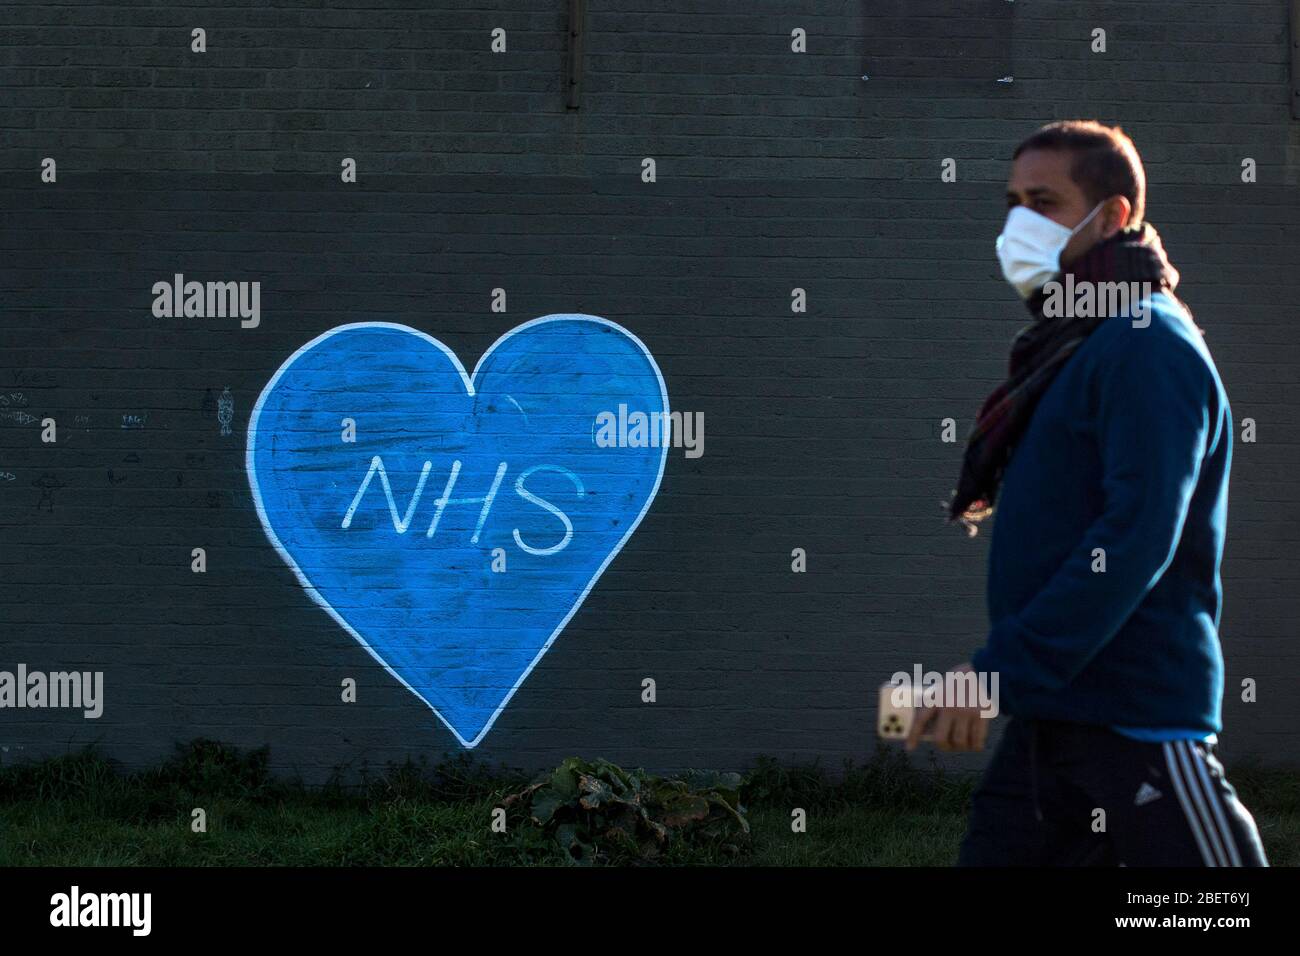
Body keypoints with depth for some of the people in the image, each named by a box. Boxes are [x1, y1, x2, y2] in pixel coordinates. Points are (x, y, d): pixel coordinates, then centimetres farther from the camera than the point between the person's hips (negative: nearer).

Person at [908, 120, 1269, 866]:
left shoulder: (1148, 345, -11)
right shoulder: (1065, 348, 18)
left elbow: (1135, 540, -21)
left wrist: (1002, 670, -23)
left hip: (1136, 724, -9)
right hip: (1049, 721, 9)